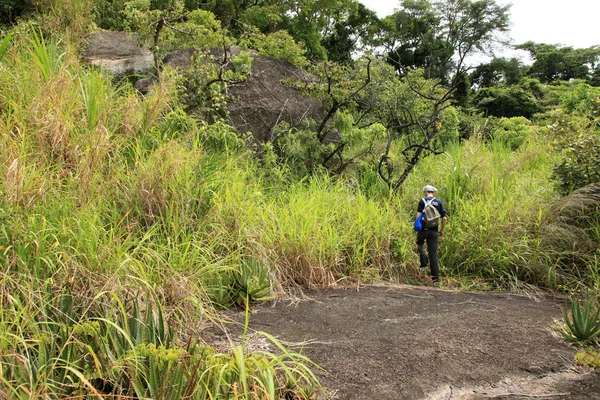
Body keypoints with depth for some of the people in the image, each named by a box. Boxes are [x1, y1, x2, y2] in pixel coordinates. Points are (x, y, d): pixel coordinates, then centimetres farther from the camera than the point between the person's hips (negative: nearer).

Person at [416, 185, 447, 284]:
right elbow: (444, 218, 1)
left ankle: (424, 260, 4)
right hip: (434, 231, 2)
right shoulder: (439, 202, 7)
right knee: (433, 253, 4)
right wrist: (442, 230, 12)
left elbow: (418, 215, -11)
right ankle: (435, 276, 1)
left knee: (420, 243, 27)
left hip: (424, 229, -2)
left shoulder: (422, 201, -1)